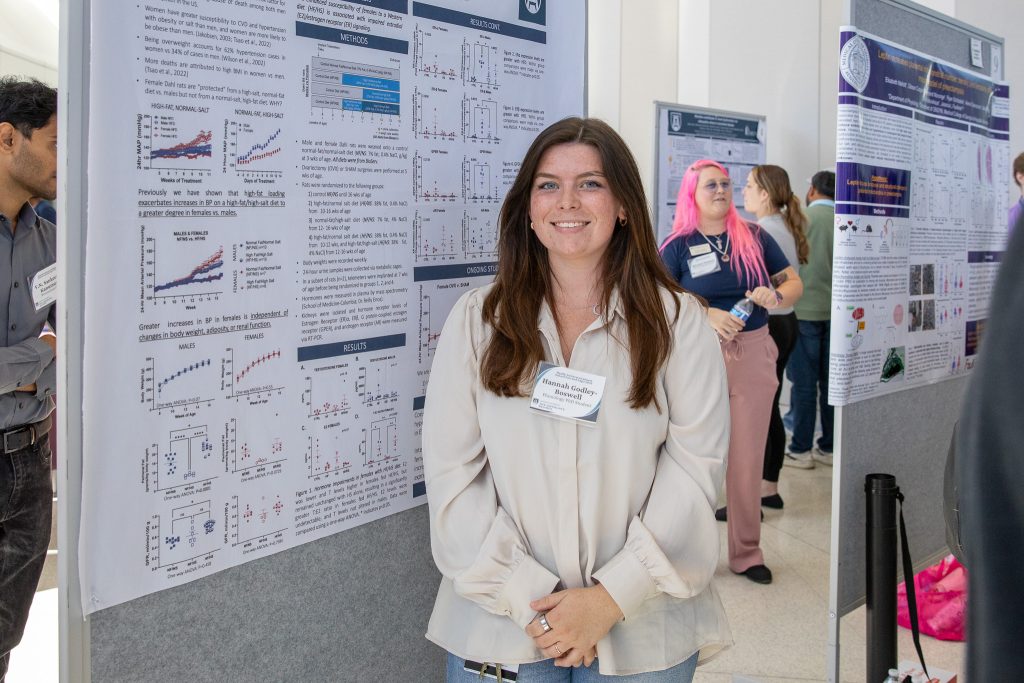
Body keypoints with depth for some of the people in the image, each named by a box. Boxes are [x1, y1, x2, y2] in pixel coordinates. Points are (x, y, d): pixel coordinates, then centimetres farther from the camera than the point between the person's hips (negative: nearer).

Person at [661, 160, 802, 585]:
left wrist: (776, 296, -13)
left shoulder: (755, 237, 6)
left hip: (753, 355, 2)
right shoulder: (678, 246, 0)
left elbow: (794, 283, 10)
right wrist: (706, 315, -21)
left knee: (747, 459, 8)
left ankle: (746, 552, 21)